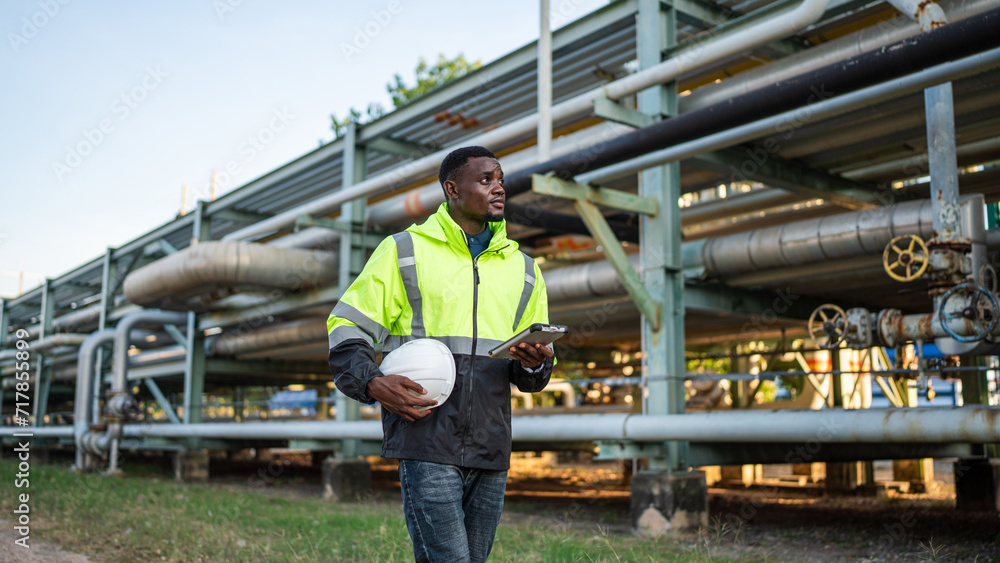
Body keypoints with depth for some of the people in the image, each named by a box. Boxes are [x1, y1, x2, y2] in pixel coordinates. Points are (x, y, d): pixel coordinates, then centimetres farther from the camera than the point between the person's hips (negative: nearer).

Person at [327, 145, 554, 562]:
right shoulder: (403, 251, 3)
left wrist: (533, 364, -5)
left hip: (491, 449, 5)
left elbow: (532, 372, 20)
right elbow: (346, 325, 4)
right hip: (427, 443, -5)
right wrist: (371, 383, -14)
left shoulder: (523, 269, 16)